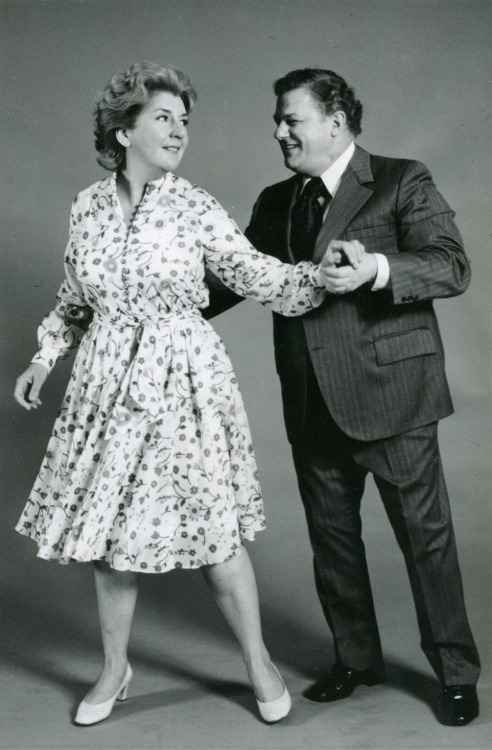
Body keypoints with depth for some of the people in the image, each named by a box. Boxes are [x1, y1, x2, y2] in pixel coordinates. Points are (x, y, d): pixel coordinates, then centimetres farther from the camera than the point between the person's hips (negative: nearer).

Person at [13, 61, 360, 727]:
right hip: (108, 385, 3)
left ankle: (259, 663, 24)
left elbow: (261, 278, -5)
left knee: (213, 530, 2)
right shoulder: (88, 207, 4)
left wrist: (324, 271, -20)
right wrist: (44, 359, 8)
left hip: (183, 383, -3)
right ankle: (114, 670, 31)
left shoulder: (195, 209, -5)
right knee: (108, 528, 10)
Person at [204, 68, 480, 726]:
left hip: (389, 393, -5)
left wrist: (376, 270, -29)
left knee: (425, 534, 3)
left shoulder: (403, 182, -4)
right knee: (331, 535, 14)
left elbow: (453, 266, -12)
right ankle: (356, 658, 33)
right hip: (313, 401, 6)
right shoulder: (276, 202, 12)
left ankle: (456, 673, 21)